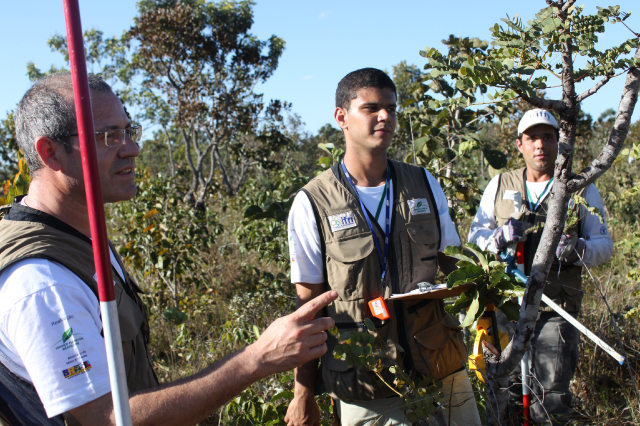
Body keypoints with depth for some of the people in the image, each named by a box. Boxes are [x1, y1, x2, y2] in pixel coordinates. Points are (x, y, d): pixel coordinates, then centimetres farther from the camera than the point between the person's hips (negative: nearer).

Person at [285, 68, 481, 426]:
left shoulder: (425, 184, 5)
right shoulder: (312, 204, -5)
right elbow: (308, 303, -3)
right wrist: (303, 395, -3)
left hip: (442, 371, 3)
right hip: (364, 389, -3)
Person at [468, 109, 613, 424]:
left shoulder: (581, 189, 7)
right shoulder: (500, 185, 12)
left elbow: (604, 243, 5)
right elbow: (475, 235, 10)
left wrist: (578, 250, -18)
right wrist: (499, 237, -13)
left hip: (554, 311, -2)